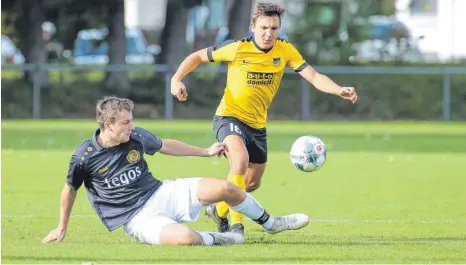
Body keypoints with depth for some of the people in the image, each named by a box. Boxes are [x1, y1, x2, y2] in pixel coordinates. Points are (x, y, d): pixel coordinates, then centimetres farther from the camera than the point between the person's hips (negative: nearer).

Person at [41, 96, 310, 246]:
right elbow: (70, 189, 3)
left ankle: (271, 223, 17)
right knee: (185, 238, -36)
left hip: (160, 194, 5)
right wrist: (62, 228, 13)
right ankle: (213, 239, 0)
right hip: (137, 218, -5)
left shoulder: (137, 136, -3)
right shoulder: (85, 156, -15)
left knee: (225, 188, -9)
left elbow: (165, 146, 17)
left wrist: (205, 151, 22)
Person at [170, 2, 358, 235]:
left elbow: (313, 76, -17)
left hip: (257, 125, 5)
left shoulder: (285, 50, -9)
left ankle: (218, 210, 44)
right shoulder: (237, 49, -17)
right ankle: (236, 223, -24)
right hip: (229, 117, -5)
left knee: (252, 183, 16)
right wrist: (176, 79, -20)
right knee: (241, 159, -34)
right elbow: (198, 56, -5)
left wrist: (340, 91, -35)